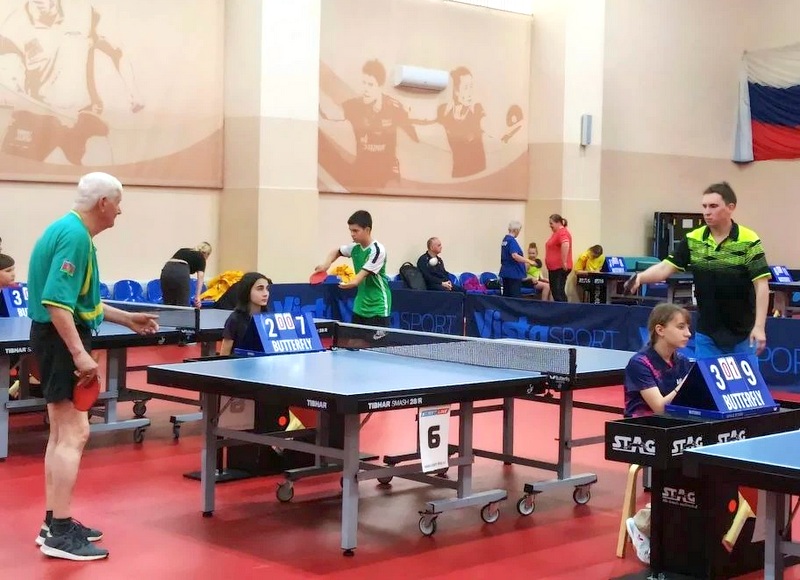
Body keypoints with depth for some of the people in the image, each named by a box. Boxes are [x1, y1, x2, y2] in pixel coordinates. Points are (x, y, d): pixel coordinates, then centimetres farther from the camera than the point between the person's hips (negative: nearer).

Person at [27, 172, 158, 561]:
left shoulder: (71, 231, 14)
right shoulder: (74, 236, -18)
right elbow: (57, 303, -26)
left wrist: (127, 319, 25)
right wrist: (79, 354, -29)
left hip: (59, 339, 11)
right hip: (62, 340, -11)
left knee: (61, 433, 15)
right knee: (74, 434, -9)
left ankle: (54, 523, 22)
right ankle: (60, 533, -7)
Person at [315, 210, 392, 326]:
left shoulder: (377, 250, -17)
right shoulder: (355, 247, 3)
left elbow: (363, 274, -25)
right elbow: (336, 252, 22)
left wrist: (352, 283, -43)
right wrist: (326, 264, 2)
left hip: (378, 307, -7)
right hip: (360, 306, 7)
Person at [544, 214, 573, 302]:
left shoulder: (562, 232, -15)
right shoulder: (556, 233, 18)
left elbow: (565, 245, -33)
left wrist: (564, 262, -31)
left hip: (560, 268, -11)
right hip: (554, 267, 11)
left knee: (558, 292, -11)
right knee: (555, 291, 12)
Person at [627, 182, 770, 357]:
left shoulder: (749, 241, -11)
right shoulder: (692, 240, 0)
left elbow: (761, 285, -12)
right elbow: (665, 267, -4)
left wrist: (759, 327, -18)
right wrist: (640, 277, -24)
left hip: (742, 335, -3)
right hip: (706, 335, 3)